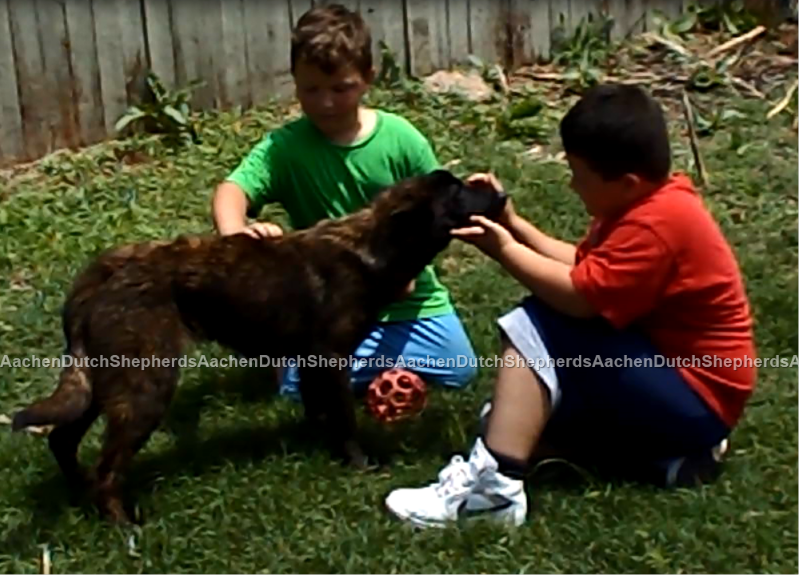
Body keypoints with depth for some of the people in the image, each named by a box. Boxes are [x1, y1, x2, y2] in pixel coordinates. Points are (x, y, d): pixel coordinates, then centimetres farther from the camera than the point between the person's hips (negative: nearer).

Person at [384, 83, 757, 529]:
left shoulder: (656, 224, -26)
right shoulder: (651, 200, 5)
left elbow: (579, 295, -28)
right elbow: (584, 267, 9)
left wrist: (504, 250, -15)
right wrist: (512, 223, 1)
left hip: (696, 399, -10)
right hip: (664, 367, 11)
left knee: (539, 327, -23)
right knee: (513, 418, 7)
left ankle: (493, 483, -30)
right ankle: (668, 452, -2)